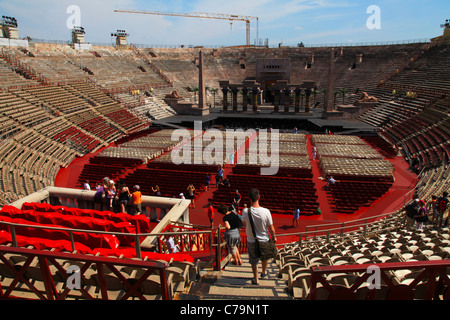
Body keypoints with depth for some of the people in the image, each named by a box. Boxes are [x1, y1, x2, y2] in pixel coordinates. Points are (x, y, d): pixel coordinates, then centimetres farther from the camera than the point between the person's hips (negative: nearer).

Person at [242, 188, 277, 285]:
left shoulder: (245, 212, -22)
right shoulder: (266, 211, -25)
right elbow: (271, 228, -12)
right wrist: (274, 237, 5)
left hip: (251, 241, 0)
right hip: (264, 240, 0)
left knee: (254, 261, 20)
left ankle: (256, 279, 37)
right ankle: (264, 272, 52)